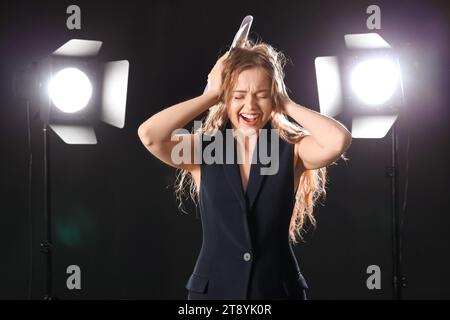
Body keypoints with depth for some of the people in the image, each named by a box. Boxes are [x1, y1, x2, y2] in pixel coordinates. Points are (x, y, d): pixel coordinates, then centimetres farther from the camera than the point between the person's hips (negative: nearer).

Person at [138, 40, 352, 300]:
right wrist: (210, 96, -10)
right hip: (213, 288, 0)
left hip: (279, 289, 0)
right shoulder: (201, 151, -2)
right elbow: (149, 135, -19)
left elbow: (339, 140, -23)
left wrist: (286, 103, -10)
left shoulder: (292, 151, -3)